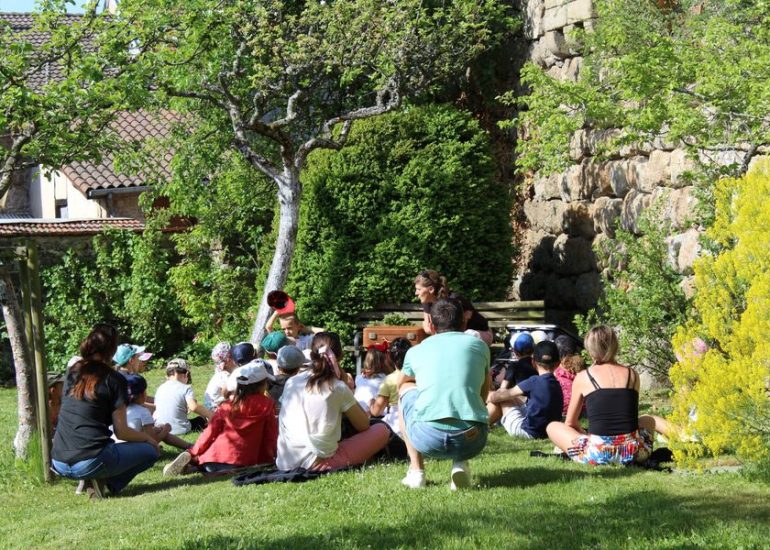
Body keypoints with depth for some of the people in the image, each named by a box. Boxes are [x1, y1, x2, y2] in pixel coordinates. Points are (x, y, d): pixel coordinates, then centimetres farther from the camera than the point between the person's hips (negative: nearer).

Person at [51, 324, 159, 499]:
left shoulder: (73, 373, 13)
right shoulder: (114, 379, -3)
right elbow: (121, 431, -2)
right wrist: (148, 438, 15)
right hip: (89, 463, -6)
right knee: (150, 451, 11)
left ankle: (91, 480, 9)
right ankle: (107, 482, -6)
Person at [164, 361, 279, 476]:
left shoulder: (227, 406, 9)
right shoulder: (266, 405, 4)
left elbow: (210, 432, 7)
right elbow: (271, 434, 6)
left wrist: (194, 453, 17)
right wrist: (269, 458, 20)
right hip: (244, 462, -3)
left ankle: (191, 459, -9)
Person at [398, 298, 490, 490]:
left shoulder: (415, 351, 18)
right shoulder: (479, 345, 18)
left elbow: (400, 384, 40)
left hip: (428, 438, -1)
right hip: (473, 441, 1)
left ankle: (416, 471, 20)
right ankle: (460, 464, 9)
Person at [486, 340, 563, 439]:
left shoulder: (534, 381, -15)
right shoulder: (556, 385, 7)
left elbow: (508, 394, -4)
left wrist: (493, 396, 16)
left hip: (528, 432, -8)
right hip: (545, 432, 8)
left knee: (500, 400, 7)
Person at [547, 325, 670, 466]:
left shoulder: (583, 378, 4)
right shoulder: (632, 374, 11)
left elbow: (570, 423, 12)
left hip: (597, 454, -4)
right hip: (632, 453, 4)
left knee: (552, 427, 20)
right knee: (648, 420, 38)